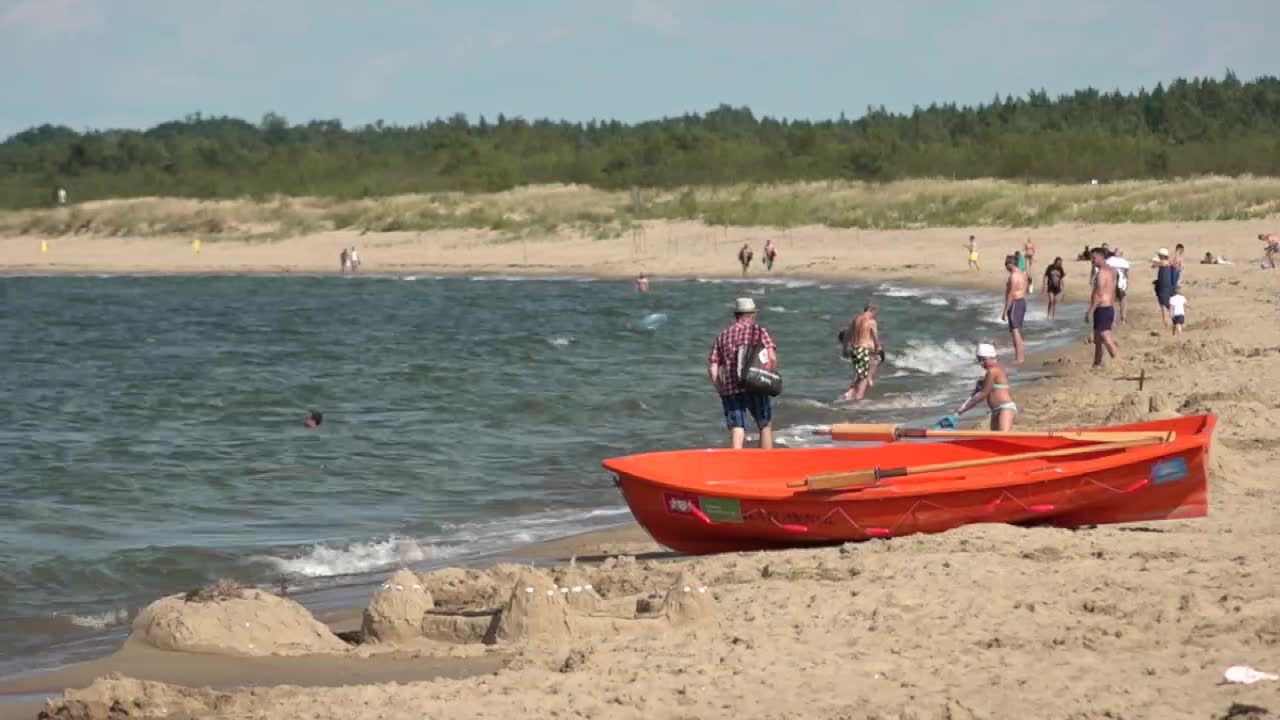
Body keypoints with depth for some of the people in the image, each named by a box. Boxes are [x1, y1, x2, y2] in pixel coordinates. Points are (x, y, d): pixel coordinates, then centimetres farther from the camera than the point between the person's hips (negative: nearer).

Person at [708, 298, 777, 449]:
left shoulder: (722, 336, 14)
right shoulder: (759, 331, 4)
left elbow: (712, 369, 7)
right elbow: (772, 358, -9)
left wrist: (721, 391, 14)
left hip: (730, 390, 2)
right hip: (756, 387, -2)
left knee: (736, 432, -1)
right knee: (766, 427, 17)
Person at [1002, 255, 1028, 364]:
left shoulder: (1014, 276, -18)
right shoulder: (1023, 274, 13)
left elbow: (1011, 295, -21)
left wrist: (1005, 311, -19)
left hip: (1015, 303, -10)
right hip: (1023, 302, 10)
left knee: (1015, 331, -9)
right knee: (1018, 331, 16)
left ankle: (1019, 359, -12)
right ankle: (1019, 357, 21)